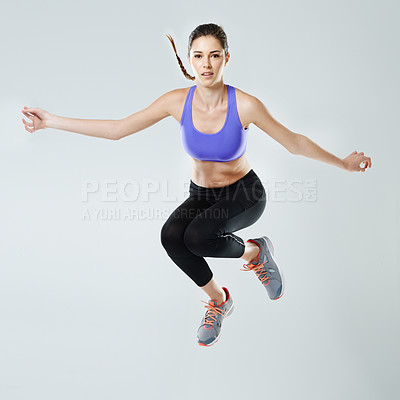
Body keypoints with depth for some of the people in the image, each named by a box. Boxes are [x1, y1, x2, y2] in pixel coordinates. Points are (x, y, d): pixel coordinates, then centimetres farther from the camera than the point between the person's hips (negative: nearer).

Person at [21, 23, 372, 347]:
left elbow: (294, 141, -9)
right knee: (171, 235, -29)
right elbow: (118, 129, -11)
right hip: (201, 196, 4)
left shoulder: (245, 105, -22)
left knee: (197, 237, -34)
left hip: (245, 195, -3)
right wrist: (52, 121, -13)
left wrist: (343, 163, -9)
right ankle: (218, 299, -2)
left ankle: (254, 251, -1)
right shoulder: (179, 101, -15)